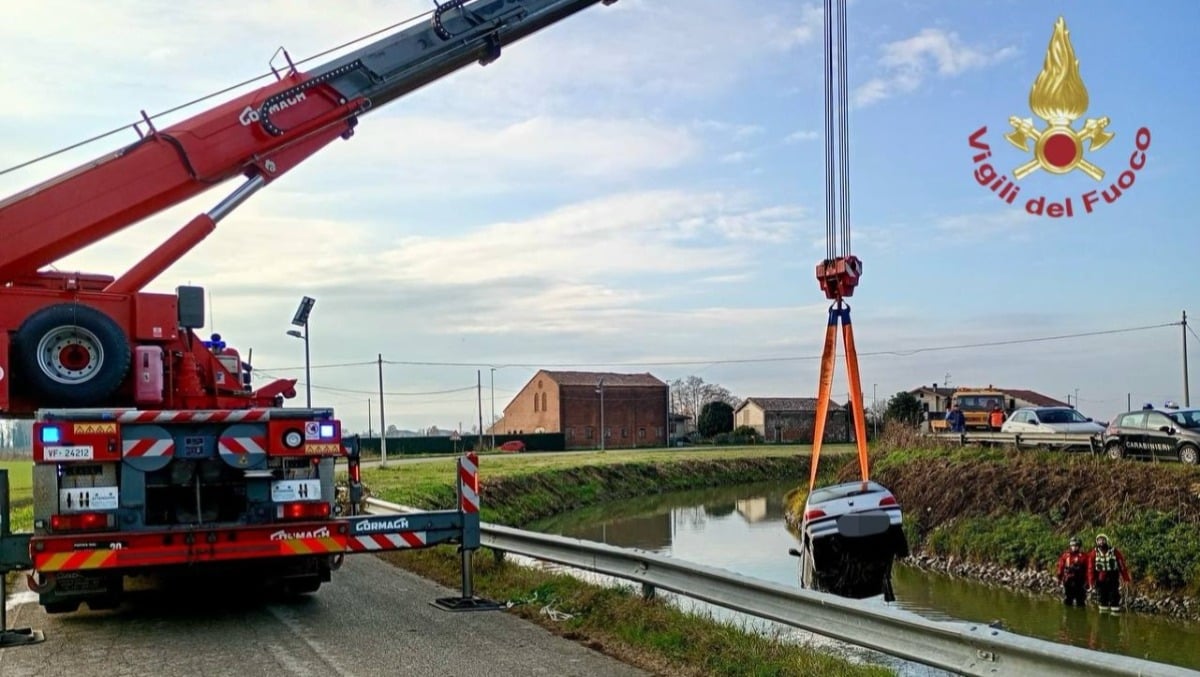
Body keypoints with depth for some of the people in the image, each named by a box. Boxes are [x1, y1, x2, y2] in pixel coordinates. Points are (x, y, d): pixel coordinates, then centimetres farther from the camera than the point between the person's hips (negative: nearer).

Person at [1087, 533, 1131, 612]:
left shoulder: (1114, 552, -4)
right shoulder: (1094, 553, -1)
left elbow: (1122, 565, -3)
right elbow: (1091, 568, -2)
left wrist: (1126, 578, -6)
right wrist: (1091, 581, -7)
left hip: (1113, 579, -2)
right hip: (1100, 580, 2)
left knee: (1114, 597, -1)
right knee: (1102, 598, 9)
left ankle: (1115, 611, 2)